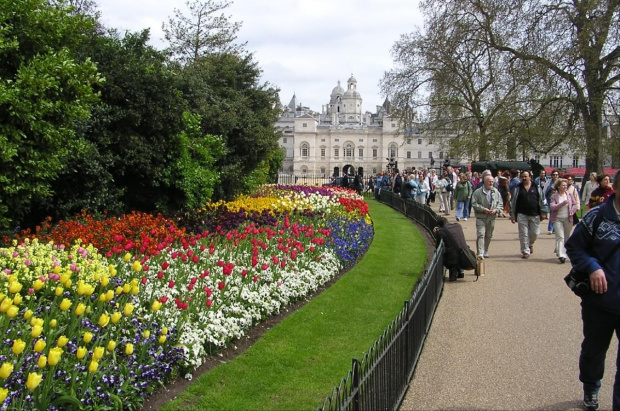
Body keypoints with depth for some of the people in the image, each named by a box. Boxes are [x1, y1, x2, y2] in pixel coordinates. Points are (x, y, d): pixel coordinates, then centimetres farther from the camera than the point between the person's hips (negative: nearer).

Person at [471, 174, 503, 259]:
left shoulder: (496, 192, 8)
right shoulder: (478, 192, -4)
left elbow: (500, 204, 11)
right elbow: (474, 203, -7)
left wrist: (496, 210, -8)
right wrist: (483, 209, -18)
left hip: (491, 218, 5)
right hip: (481, 218, -4)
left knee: (489, 236, 14)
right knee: (481, 235, -13)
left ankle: (485, 252, 28)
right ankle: (480, 253, -17)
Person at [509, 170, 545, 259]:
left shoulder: (537, 188, 5)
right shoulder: (518, 188, 4)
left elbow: (542, 200, 10)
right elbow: (513, 202, 6)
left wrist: (543, 212, 7)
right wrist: (512, 215, 3)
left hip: (535, 215, 1)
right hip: (522, 214, -1)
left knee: (535, 233, 6)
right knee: (523, 234, -1)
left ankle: (530, 244, 37)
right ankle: (525, 251, 8)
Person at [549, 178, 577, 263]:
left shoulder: (569, 195, 4)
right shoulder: (554, 196, -4)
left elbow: (575, 205, 10)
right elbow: (552, 207, -16)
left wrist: (572, 212, -8)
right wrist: (563, 203, -23)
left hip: (568, 219, 4)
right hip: (558, 219, -3)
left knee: (567, 237, 11)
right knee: (560, 237, -13)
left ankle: (558, 251, 29)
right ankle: (561, 255, -18)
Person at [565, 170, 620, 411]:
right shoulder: (598, 216, -9)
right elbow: (573, 246, -2)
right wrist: (592, 267, -17)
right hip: (600, 300, 0)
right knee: (593, 350, 19)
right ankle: (590, 390, 44)